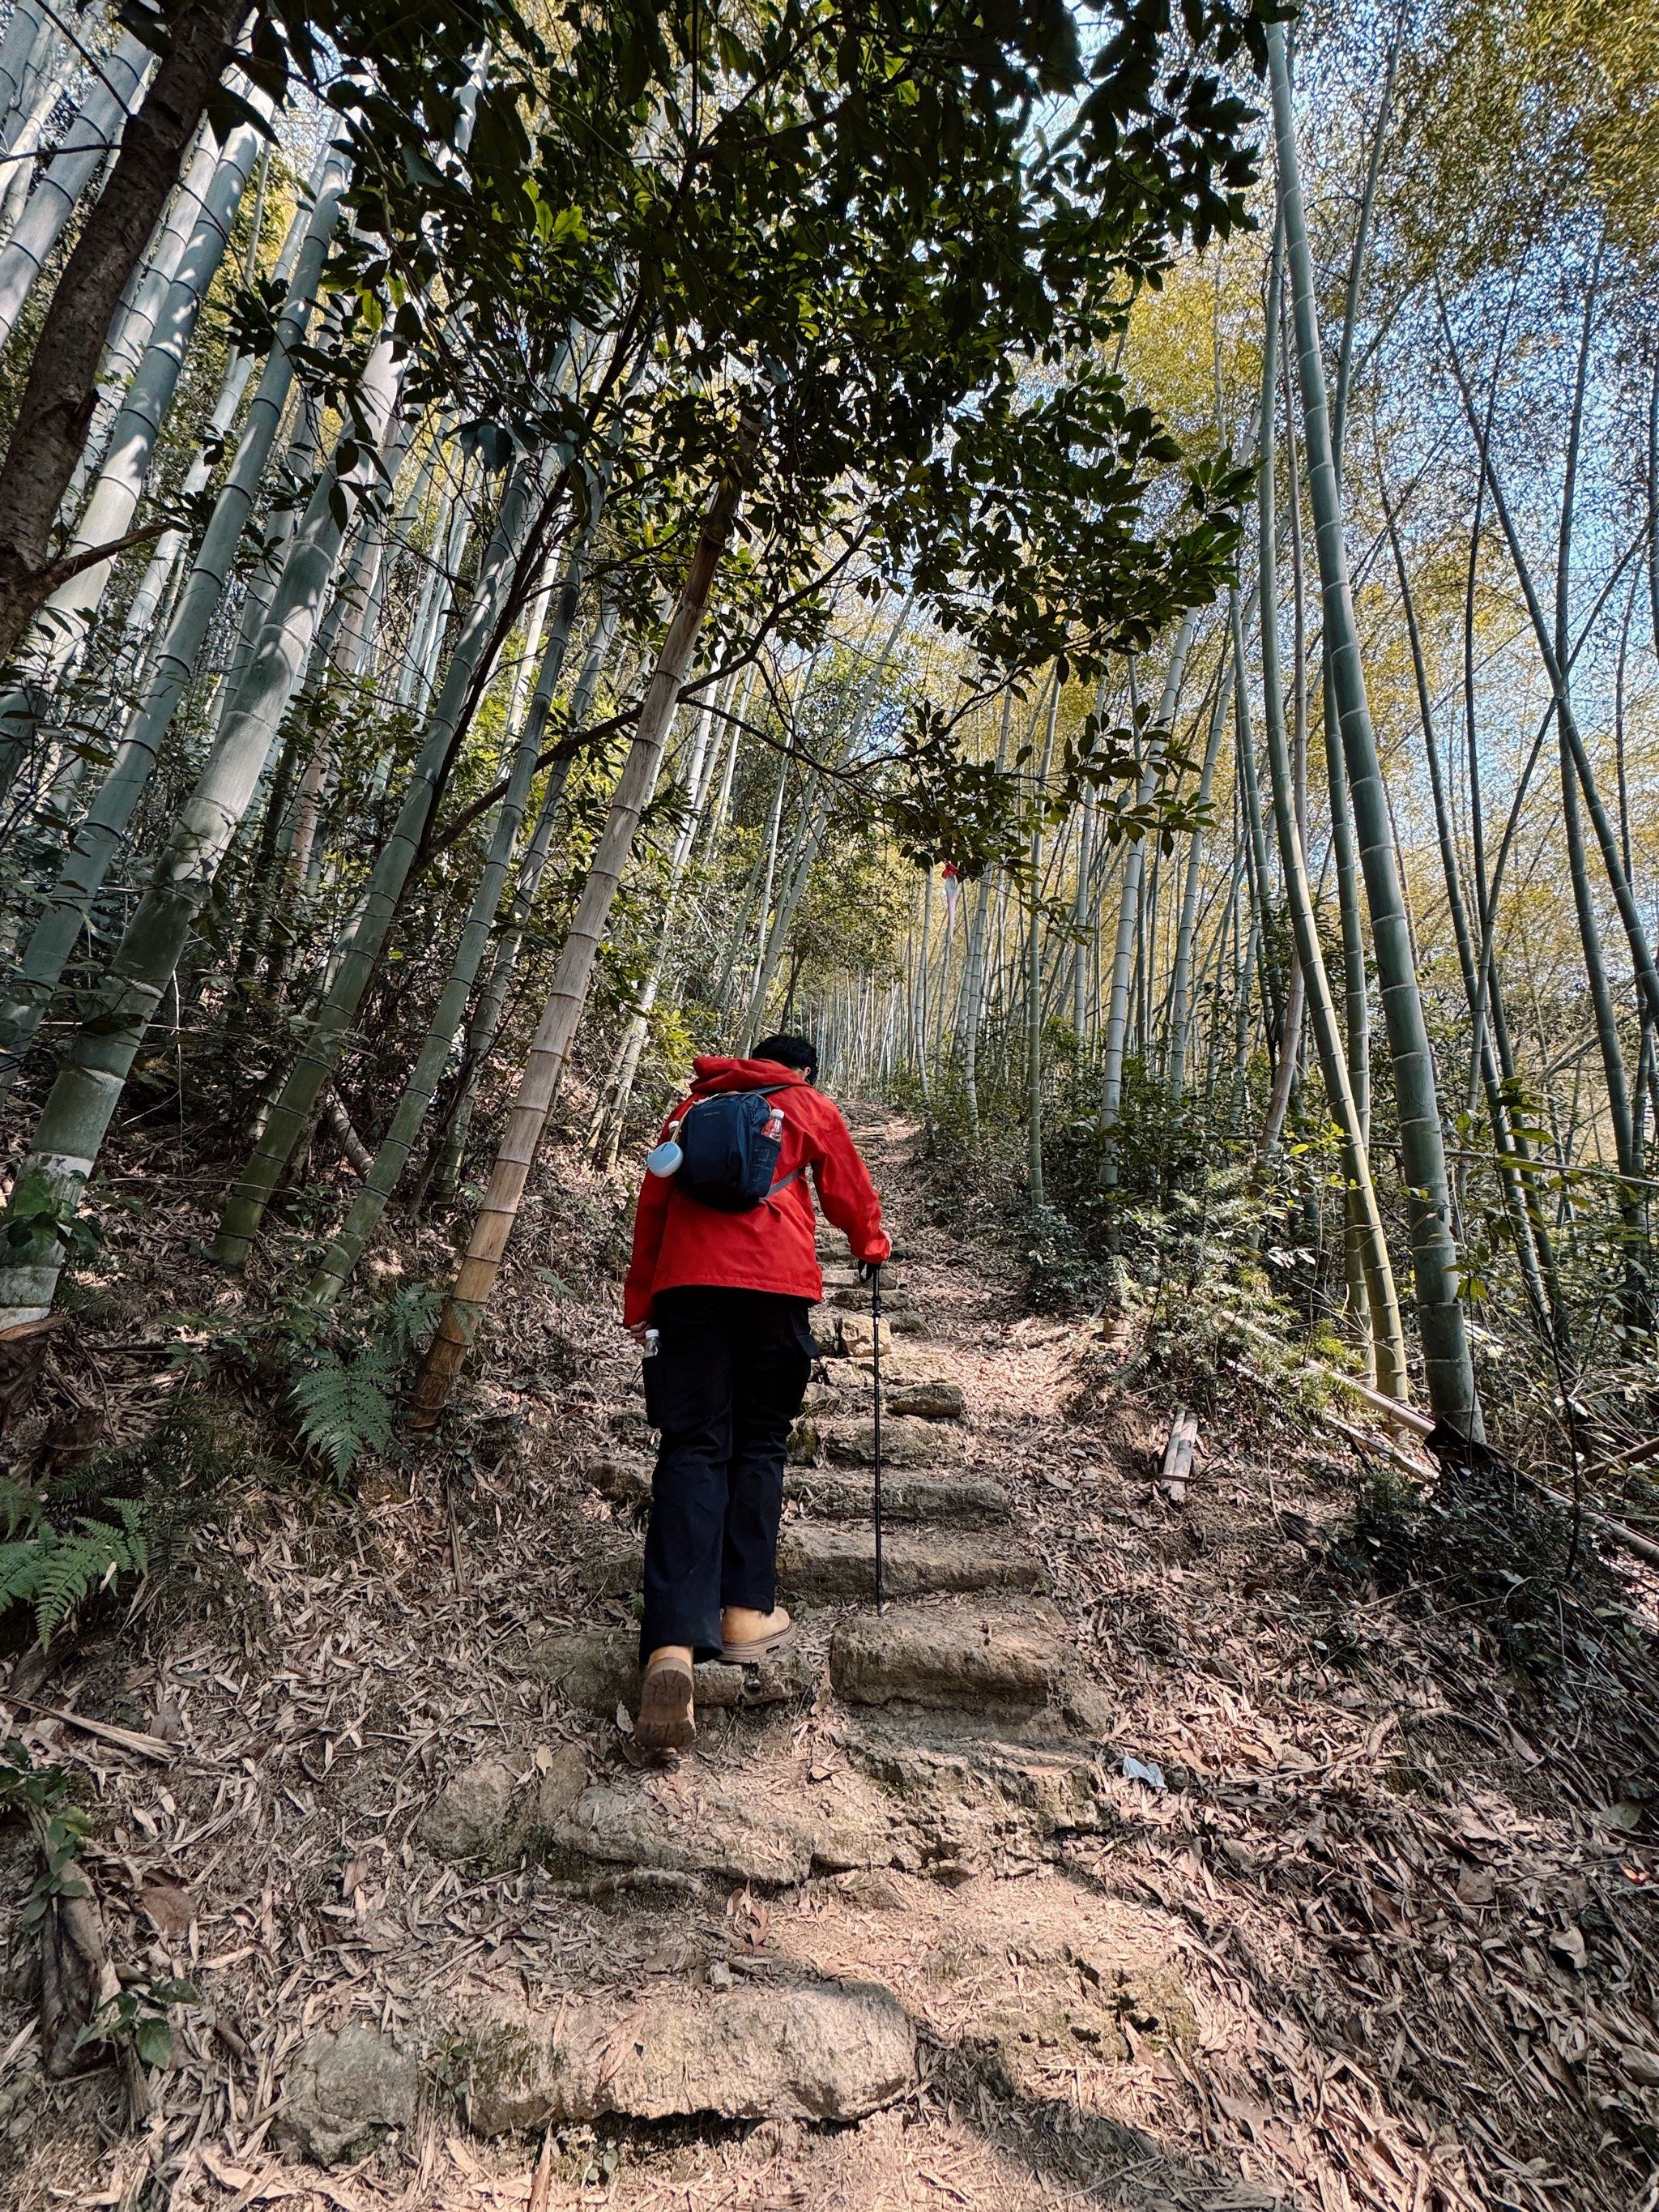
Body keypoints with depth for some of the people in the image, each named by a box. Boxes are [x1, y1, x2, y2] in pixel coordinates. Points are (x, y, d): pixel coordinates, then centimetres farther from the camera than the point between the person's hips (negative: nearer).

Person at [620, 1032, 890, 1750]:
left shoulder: (694, 1106, 24)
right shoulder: (810, 1106, 17)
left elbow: (652, 1202, 19)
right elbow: (850, 1192, 21)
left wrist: (638, 1305, 21)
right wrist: (872, 1247, 41)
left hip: (686, 1284, 2)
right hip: (776, 1286, -1)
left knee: (692, 1451, -2)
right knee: (759, 1446, 12)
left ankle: (673, 1645, -15)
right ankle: (746, 1613, 8)